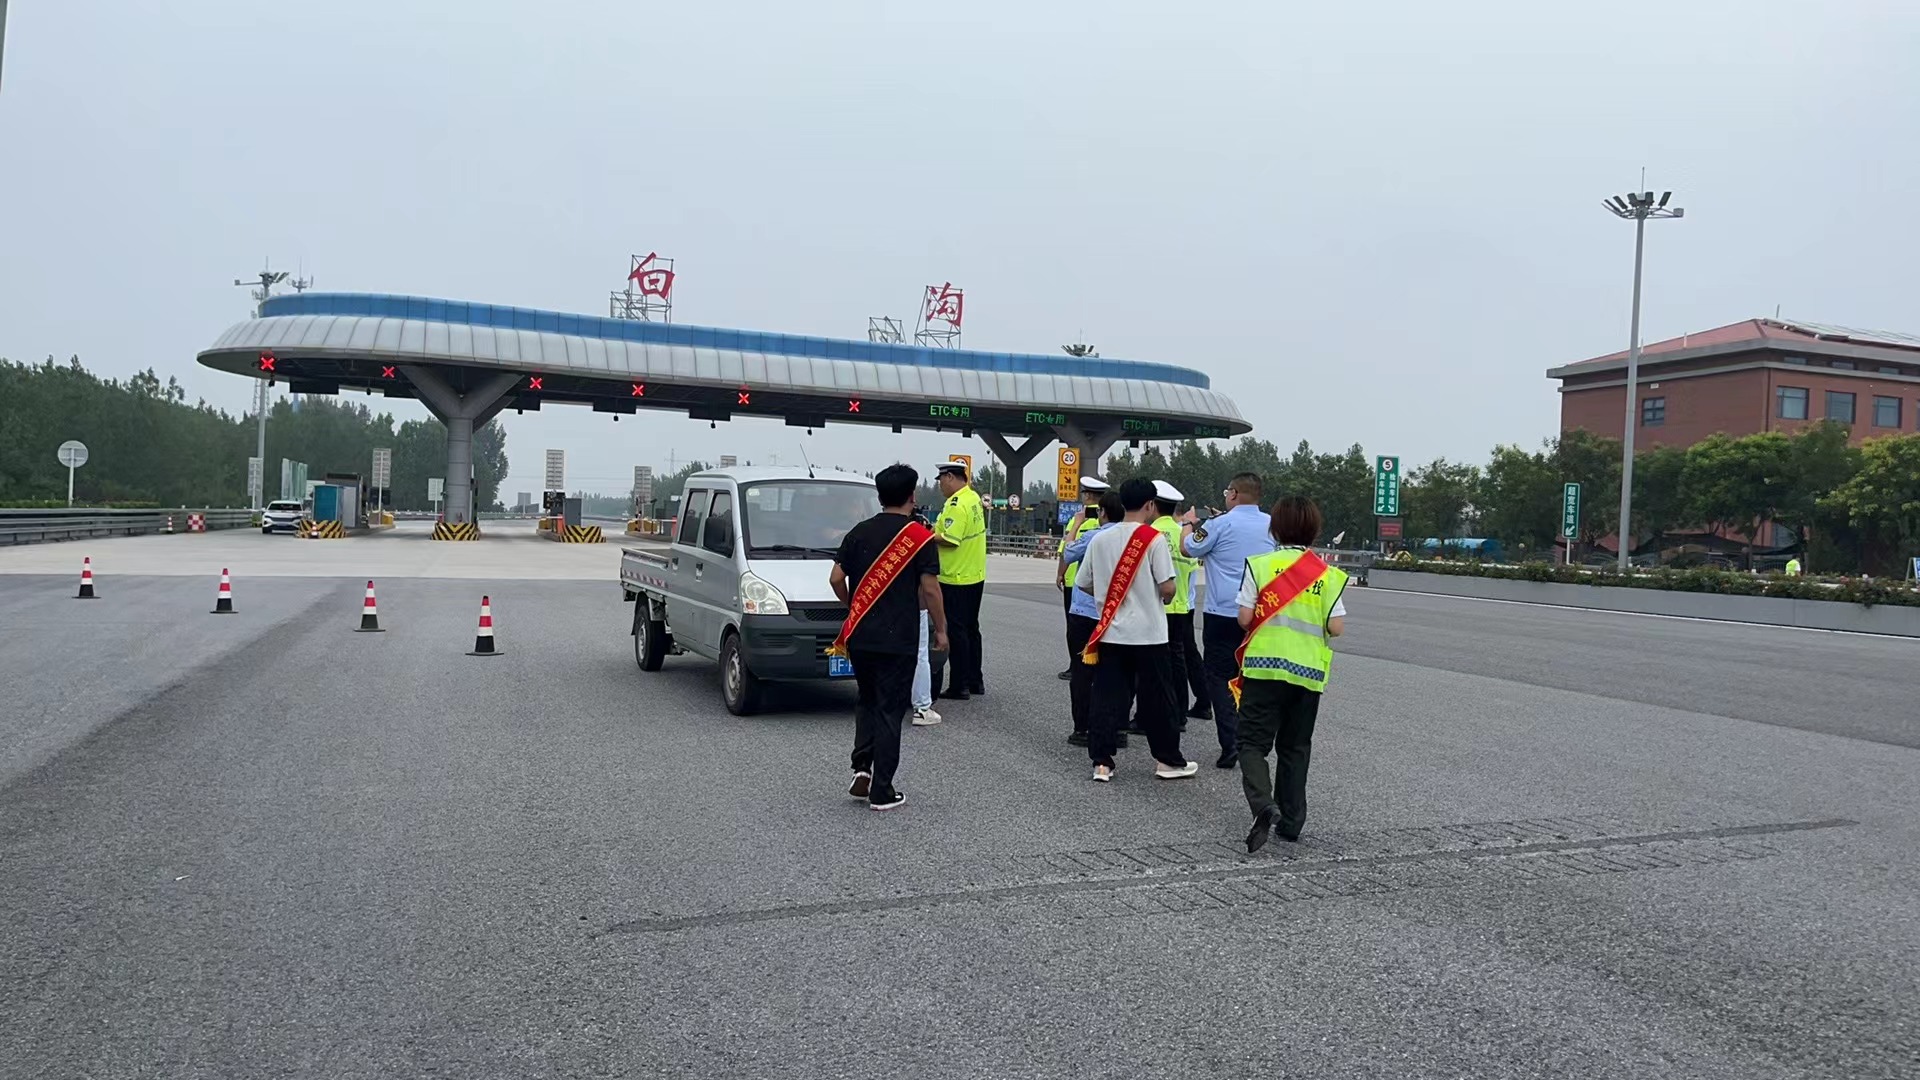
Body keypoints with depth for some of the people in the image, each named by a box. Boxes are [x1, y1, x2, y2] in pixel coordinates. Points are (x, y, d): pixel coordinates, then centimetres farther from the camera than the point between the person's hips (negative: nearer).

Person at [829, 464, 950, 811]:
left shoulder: (859, 532, 5)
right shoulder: (920, 537, -8)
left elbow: (836, 579, 6)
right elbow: (930, 589, -10)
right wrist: (940, 629, 2)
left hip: (859, 637, 4)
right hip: (898, 639, -4)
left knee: (867, 702, 21)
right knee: (890, 710, 3)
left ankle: (861, 768, 7)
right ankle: (882, 791, 5)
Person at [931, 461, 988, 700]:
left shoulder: (956, 504, -20)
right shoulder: (974, 499, 10)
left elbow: (950, 540, -25)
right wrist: (935, 529, 7)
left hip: (956, 578, -10)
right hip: (975, 575, 10)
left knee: (956, 631, -3)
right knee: (971, 629, 17)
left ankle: (959, 685, 1)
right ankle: (975, 681, 25)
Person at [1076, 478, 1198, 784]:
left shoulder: (1100, 539, 2)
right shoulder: (1154, 539, -11)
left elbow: (1084, 584, 8)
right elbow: (1167, 588, -15)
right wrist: (1166, 598, 7)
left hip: (1110, 632, 3)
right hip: (1147, 633, -3)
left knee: (1106, 697, 5)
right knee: (1155, 699, 8)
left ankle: (1101, 761, 3)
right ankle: (1168, 760, 19)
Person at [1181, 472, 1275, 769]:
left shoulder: (1221, 525, -11)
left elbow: (1188, 548, 0)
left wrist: (1188, 523, 19)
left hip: (1223, 614, -5)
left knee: (1219, 677, 2)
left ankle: (1230, 743, -8)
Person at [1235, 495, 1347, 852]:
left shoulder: (1260, 564, -5)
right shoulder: (1327, 574, 1)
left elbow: (1245, 618, -8)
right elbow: (1336, 627, -1)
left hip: (1264, 666, -3)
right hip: (1308, 672, 3)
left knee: (1253, 741, 2)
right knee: (1295, 748, 16)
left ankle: (1263, 804, -21)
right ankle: (1291, 820, 18)